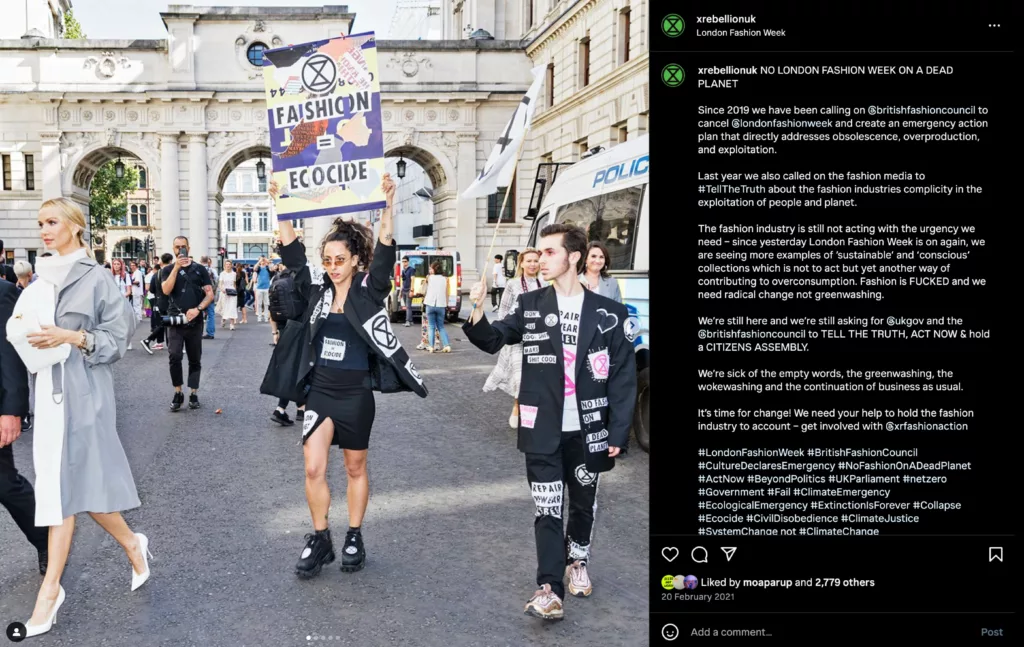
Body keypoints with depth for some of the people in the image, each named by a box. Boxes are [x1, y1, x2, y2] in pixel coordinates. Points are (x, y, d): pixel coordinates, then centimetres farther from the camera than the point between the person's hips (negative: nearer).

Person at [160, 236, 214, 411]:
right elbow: (166, 290, -12)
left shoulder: (200, 269, 5)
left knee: (195, 359, 7)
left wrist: (198, 309, -15)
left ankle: (194, 394, 16)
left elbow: (210, 294, 1)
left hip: (195, 321, 1)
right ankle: (178, 394, -2)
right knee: (174, 357, -13)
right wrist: (176, 267, -15)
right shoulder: (168, 270, 7)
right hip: (175, 320, -1)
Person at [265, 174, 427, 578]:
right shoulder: (317, 291, 2)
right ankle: (320, 540, 14)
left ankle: (354, 538, 26)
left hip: (356, 394, -2)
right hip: (319, 391, 2)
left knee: (355, 468, 12)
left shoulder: (369, 291, -6)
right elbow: (292, 254, -1)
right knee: (313, 469, -3)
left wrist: (387, 207, -29)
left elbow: (384, 254, -19)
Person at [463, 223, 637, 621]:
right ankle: (549, 587, 5)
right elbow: (492, 341, 3)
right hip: (543, 430, 0)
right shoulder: (530, 306, 0)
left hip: (587, 431, 1)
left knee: (584, 503, 17)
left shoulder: (608, 313, -3)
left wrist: (618, 431, -5)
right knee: (548, 508, 0)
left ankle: (577, 561, 40)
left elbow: (623, 376, -2)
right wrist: (477, 311, -17)